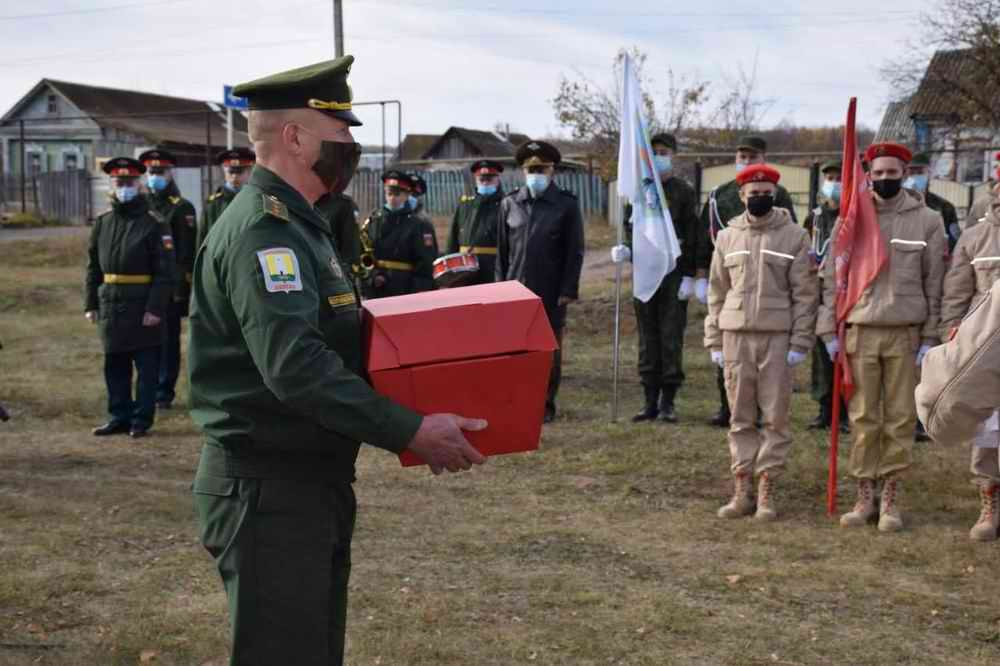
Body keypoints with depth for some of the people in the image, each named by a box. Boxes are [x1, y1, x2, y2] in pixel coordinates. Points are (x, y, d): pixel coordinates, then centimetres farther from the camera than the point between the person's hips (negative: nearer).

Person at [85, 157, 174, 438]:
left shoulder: (154, 223, -7)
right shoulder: (102, 223, 10)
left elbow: (165, 271, -11)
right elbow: (93, 267, 14)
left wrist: (155, 307, -17)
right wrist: (90, 304, 9)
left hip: (143, 309, -6)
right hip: (111, 307, 6)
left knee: (147, 368, 2)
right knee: (115, 367, 12)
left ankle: (141, 420, 10)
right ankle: (119, 417, 22)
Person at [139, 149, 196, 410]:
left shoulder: (182, 208, -3)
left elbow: (187, 252, -8)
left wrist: (181, 285, -14)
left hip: (171, 284, -4)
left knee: (168, 338, 2)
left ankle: (164, 392, 7)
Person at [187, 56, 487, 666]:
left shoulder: (297, 222, 15)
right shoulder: (262, 228, -19)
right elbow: (295, 367, -29)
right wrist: (410, 432, -26)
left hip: (315, 481, 10)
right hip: (269, 492, -10)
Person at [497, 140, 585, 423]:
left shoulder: (567, 204, 0)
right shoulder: (509, 204, 8)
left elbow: (575, 251, -3)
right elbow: (502, 250, 10)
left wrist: (568, 291, -9)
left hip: (551, 293, -2)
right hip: (516, 290, 2)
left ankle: (546, 404, 14)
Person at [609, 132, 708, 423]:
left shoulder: (684, 192, 0)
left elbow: (695, 236, -4)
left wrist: (699, 275, -9)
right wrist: (625, 249, -4)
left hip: (675, 274, -3)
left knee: (671, 338, -2)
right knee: (647, 338, 5)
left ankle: (668, 401, 5)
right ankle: (651, 401, 11)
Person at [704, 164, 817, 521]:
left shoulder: (794, 236, 1)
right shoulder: (727, 237, 9)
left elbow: (805, 293, -1)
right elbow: (717, 291, 11)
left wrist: (800, 342, -7)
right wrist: (714, 341, 7)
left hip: (777, 336, -2)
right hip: (736, 335, 3)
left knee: (775, 417, 1)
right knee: (740, 417, 6)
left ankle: (766, 492, 7)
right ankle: (742, 490, 12)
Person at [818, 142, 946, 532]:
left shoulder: (927, 221, 4)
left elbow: (934, 284, 4)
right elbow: (832, 277, 8)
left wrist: (930, 337, -2)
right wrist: (830, 331, 2)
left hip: (906, 333, -1)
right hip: (860, 332, 1)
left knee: (900, 420, 3)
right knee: (863, 419, 3)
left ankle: (891, 500, 12)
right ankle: (864, 497, 13)